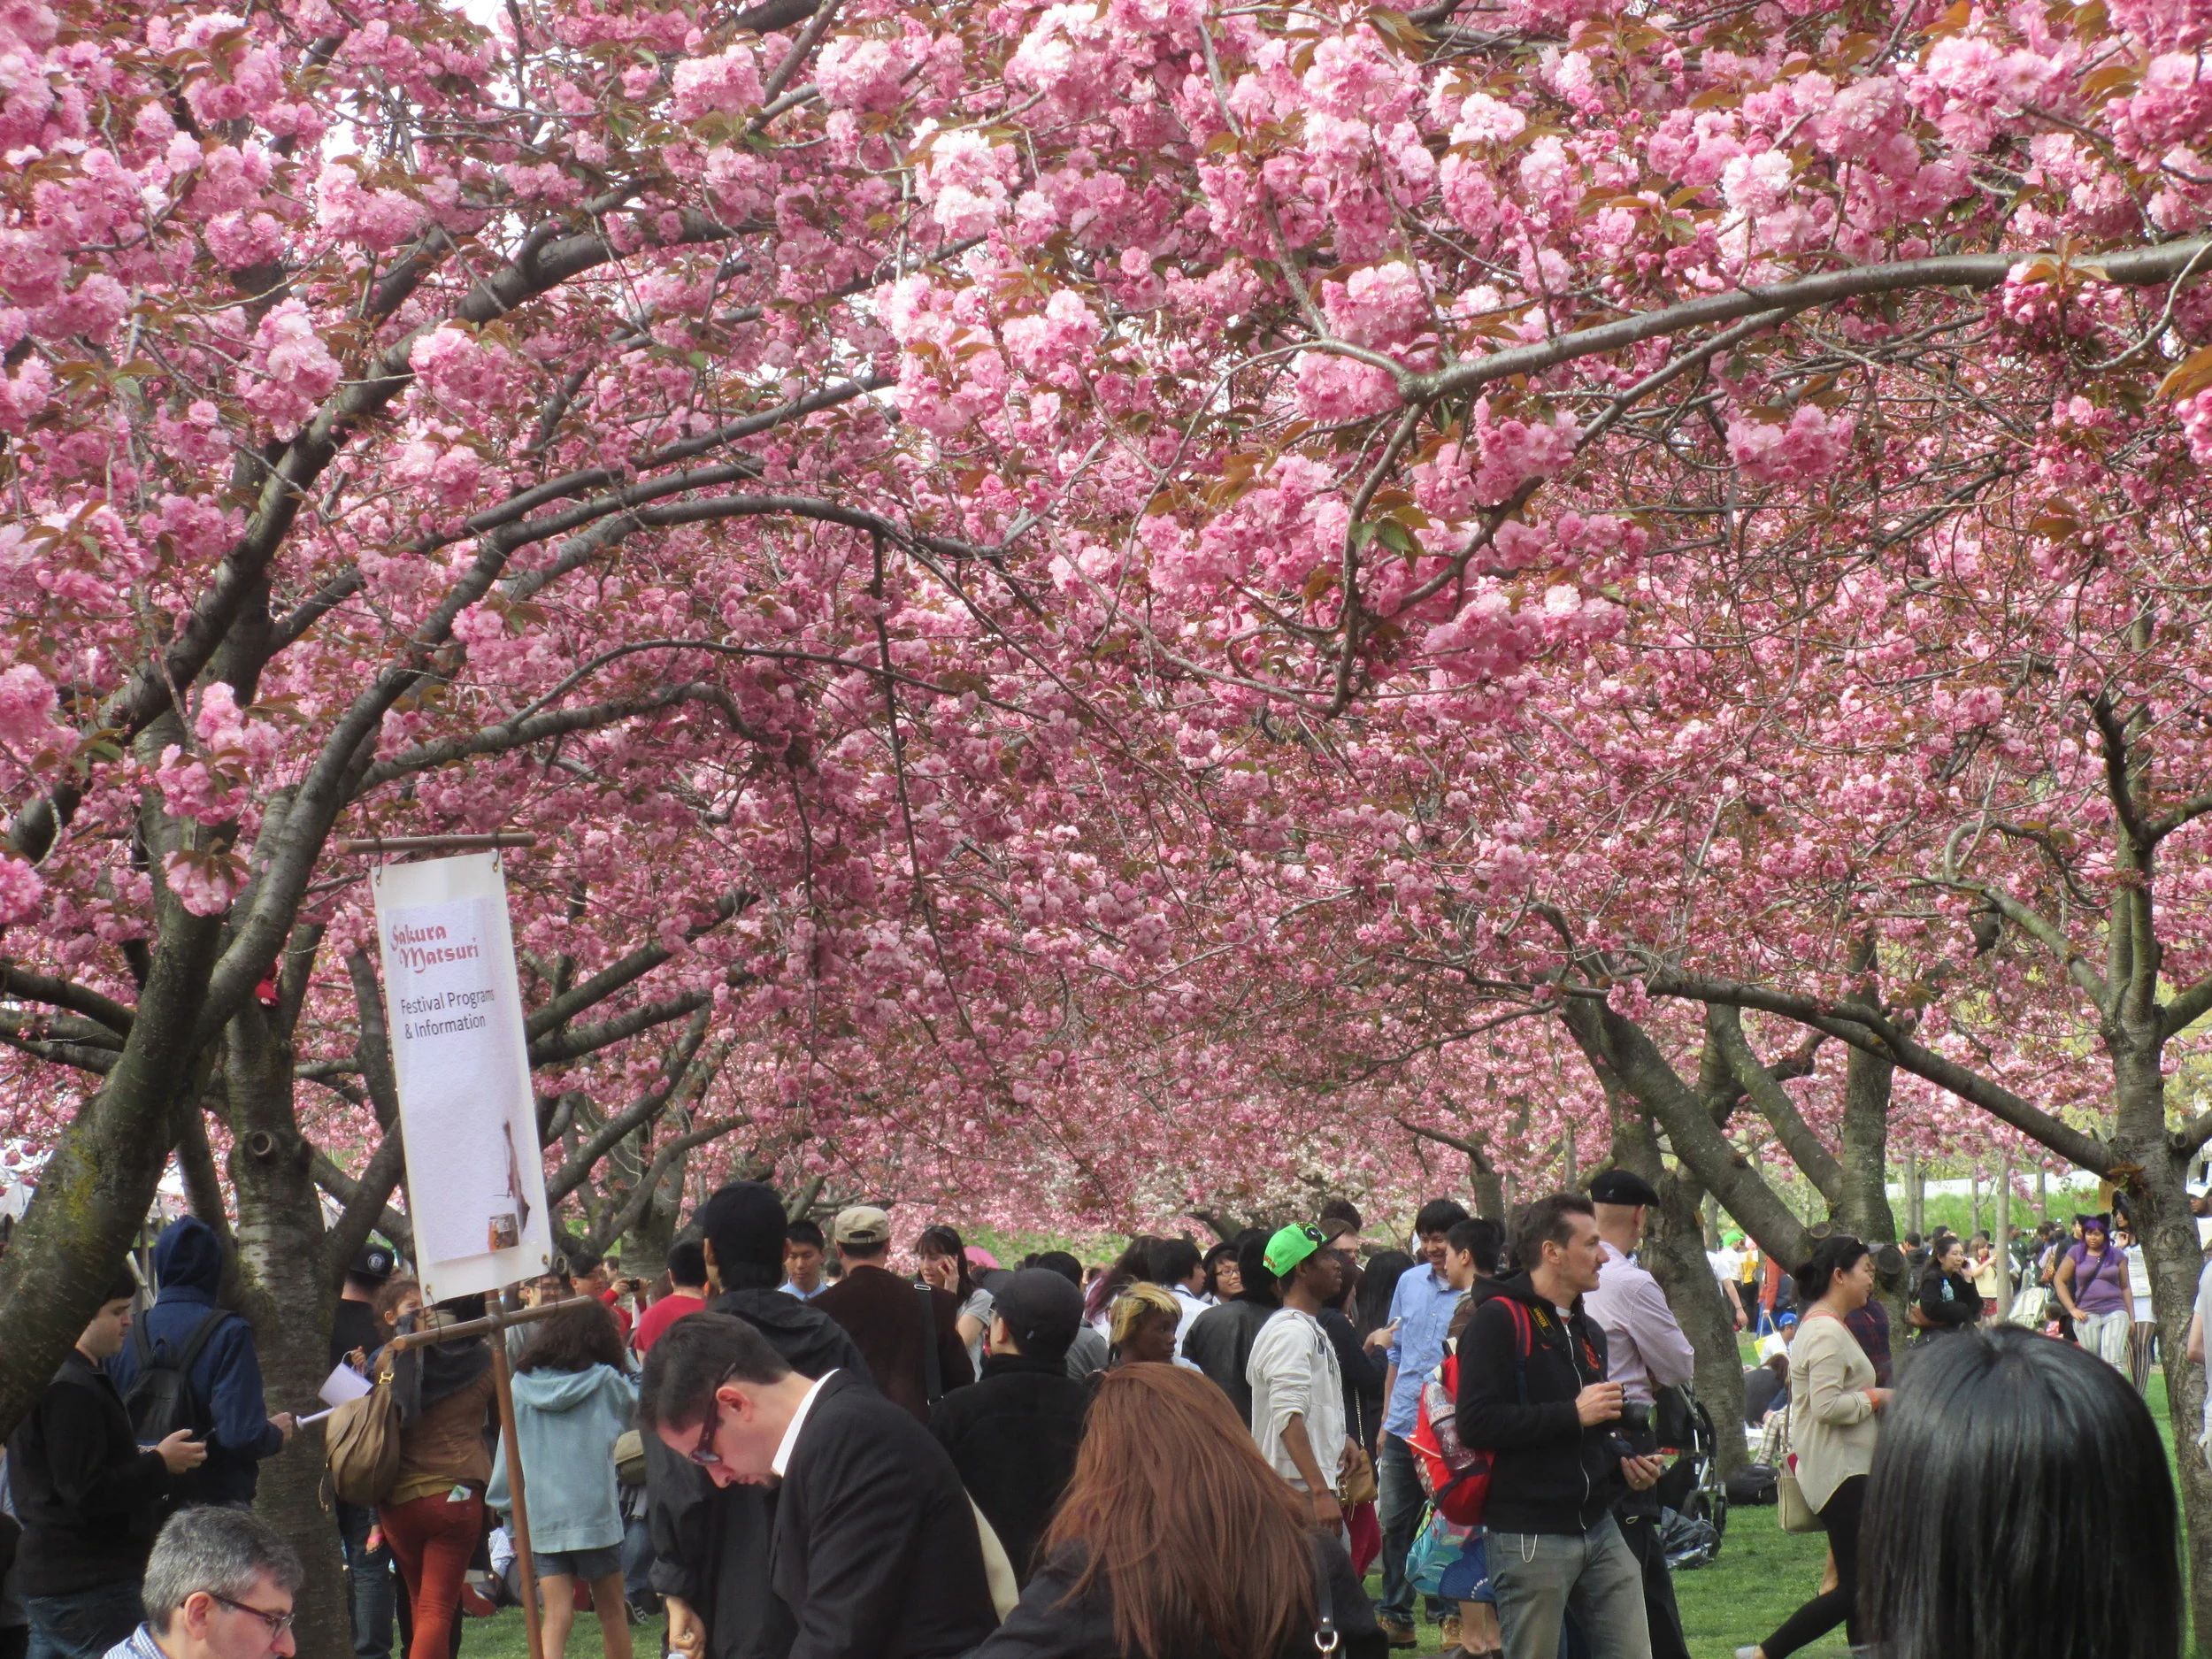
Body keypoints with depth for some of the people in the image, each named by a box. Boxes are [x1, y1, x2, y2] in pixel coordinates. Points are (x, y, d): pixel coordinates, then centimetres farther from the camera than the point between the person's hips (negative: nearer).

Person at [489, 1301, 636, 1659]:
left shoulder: (522, 1384, 2)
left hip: (540, 1518, 2)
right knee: (612, 1609, 14)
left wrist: (508, 1504, 12)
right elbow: (634, 1406, 14)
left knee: (557, 1616, 1)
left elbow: (507, 1451, 4)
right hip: (594, 1513, -2)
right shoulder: (605, 1382, -5)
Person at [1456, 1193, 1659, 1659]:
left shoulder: (1588, 1331, 19)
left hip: (1599, 1528, 8)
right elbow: (1477, 1423, -20)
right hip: (1530, 1535, -8)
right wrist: (1572, 1413, -18)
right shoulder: (1500, 1320, -9)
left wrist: (1625, 1460, 10)